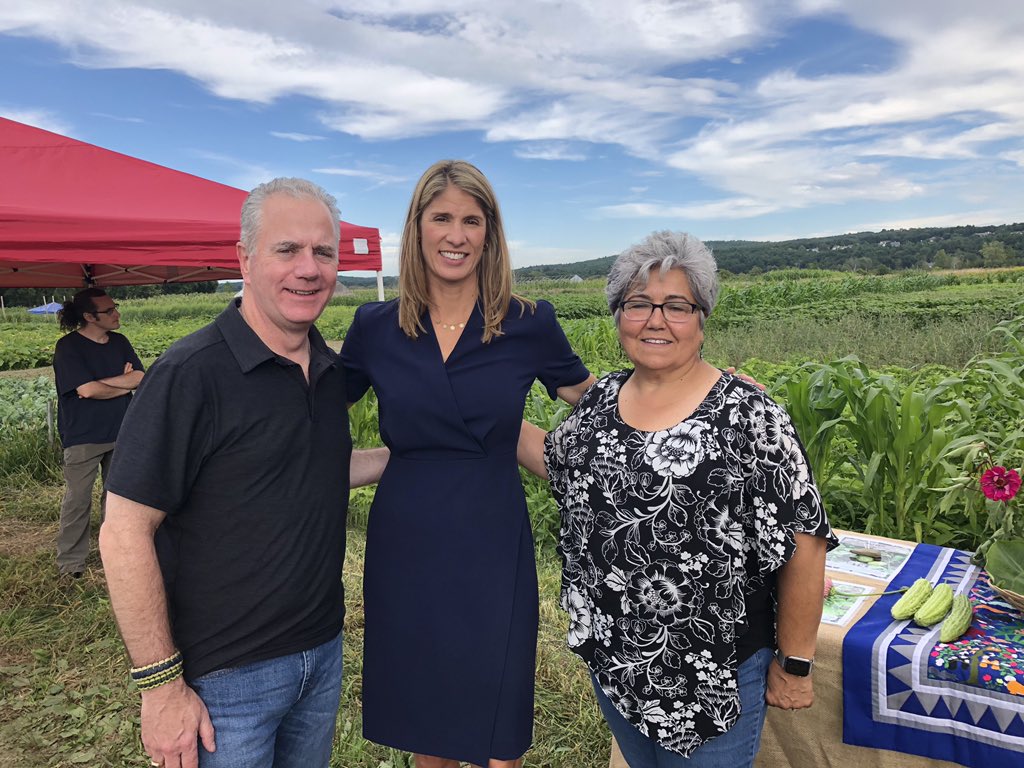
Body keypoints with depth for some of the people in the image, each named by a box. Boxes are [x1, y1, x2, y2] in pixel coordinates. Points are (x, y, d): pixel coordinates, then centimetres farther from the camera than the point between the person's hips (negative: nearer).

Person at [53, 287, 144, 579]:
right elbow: (87, 389, -21)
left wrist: (101, 382, -16)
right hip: (83, 436, -5)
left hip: (120, 432, 5)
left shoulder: (119, 342, 6)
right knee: (78, 499, 3)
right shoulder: (69, 346, -11)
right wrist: (124, 383, -7)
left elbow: (141, 378, -5)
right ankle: (70, 560, 16)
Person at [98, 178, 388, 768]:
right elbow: (124, 534, -18)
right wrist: (161, 686, -15)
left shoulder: (330, 369, 1)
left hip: (323, 652, 6)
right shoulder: (191, 374, -19)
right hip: (225, 677, -6)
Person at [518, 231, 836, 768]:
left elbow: (803, 544, -16)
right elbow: (560, 463, 14)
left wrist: (794, 665, -11)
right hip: (610, 658, 6)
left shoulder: (747, 416, -19)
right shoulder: (601, 398, -2)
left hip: (711, 677, -5)